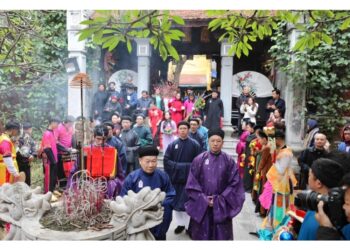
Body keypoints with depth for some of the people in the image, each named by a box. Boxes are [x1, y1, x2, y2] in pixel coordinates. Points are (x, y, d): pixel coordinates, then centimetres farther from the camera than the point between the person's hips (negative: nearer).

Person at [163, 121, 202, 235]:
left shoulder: (194, 144, -2)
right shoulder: (172, 144, 2)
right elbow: (166, 160, -1)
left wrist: (187, 167, -12)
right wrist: (178, 166, -10)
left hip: (189, 178, -2)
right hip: (175, 177, 3)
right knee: (176, 202, 10)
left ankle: (189, 225, 13)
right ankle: (180, 224, 26)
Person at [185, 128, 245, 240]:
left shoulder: (229, 161, -1)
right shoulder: (199, 160, -2)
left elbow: (235, 184, -4)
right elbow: (191, 183, -3)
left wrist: (219, 200, -10)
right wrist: (204, 199, -11)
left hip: (222, 207, 0)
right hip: (201, 206, 0)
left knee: (221, 235, 7)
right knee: (201, 235, 10)